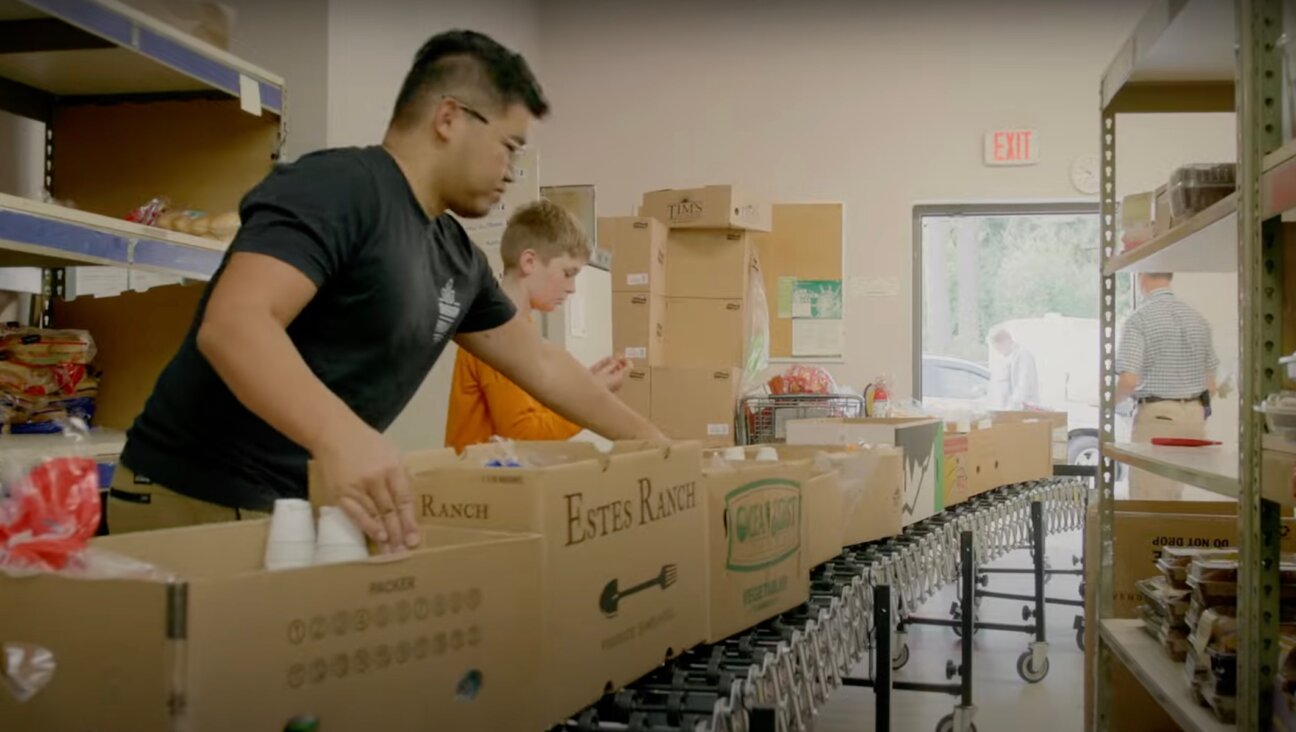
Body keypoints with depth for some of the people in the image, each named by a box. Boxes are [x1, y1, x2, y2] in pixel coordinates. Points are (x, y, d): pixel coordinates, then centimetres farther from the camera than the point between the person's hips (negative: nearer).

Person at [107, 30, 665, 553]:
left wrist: (650, 441, 20)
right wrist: (340, 433, -48)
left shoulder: (459, 258, 9)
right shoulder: (338, 188, -18)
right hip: (198, 501, -8)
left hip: (313, 503, 8)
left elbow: (539, 363, 19)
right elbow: (232, 323, -32)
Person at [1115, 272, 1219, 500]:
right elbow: (1210, 385, 10)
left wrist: (1110, 402, 0)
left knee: (1151, 500, 0)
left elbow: (1129, 380, -19)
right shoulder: (1197, 318, 8)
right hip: (1194, 415, 6)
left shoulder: (1140, 319, -11)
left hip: (1156, 415, -6)